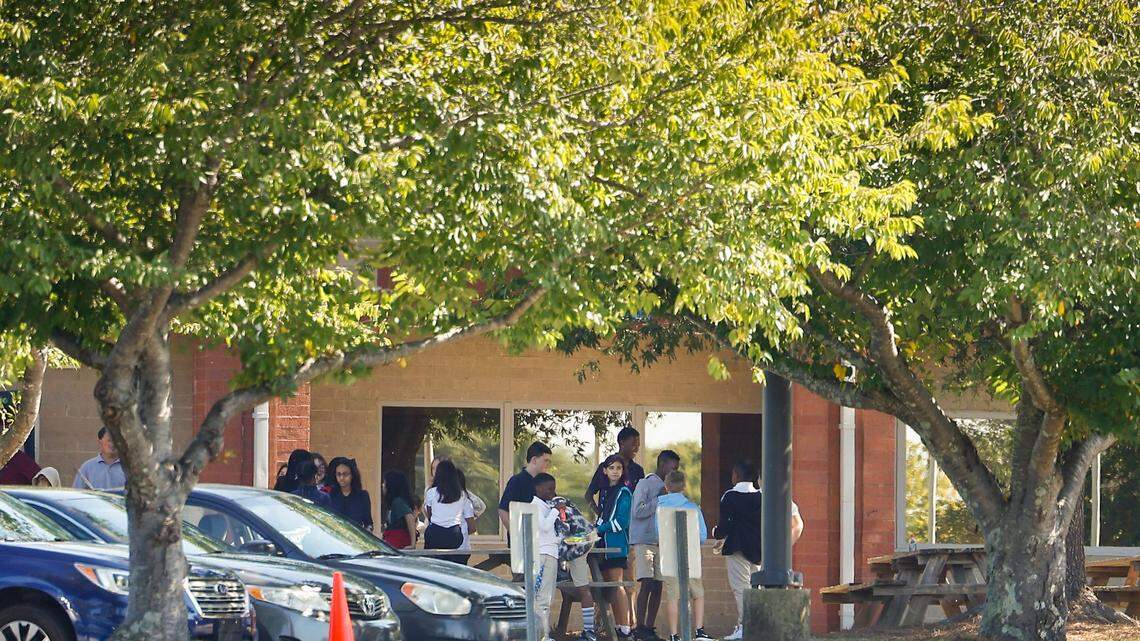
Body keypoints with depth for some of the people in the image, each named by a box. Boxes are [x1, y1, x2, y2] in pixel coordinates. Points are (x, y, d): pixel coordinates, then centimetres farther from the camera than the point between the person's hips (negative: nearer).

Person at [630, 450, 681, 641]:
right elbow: (638, 512, -15)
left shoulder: (666, 487, 18)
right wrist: (660, 499, -13)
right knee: (647, 584, -13)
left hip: (661, 542, 7)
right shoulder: (645, 484, -5)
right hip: (644, 541, -7)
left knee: (658, 586, 2)